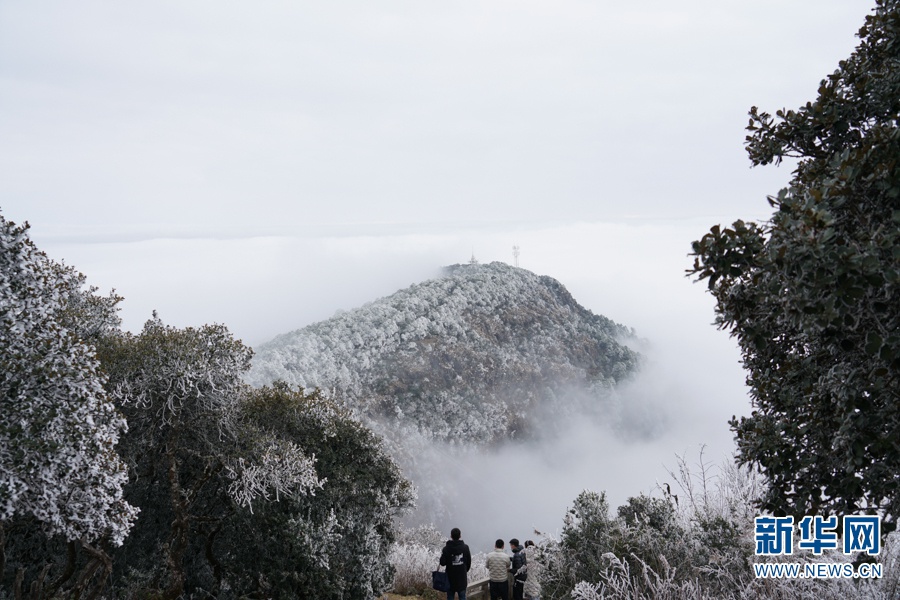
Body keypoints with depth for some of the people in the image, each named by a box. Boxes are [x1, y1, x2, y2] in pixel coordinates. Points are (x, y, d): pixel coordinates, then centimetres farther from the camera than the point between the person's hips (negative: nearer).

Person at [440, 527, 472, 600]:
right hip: (462, 578, 1)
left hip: (450, 578, -1)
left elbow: (442, 563, -12)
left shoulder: (446, 549, -13)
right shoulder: (465, 547, -7)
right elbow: (469, 562, 0)